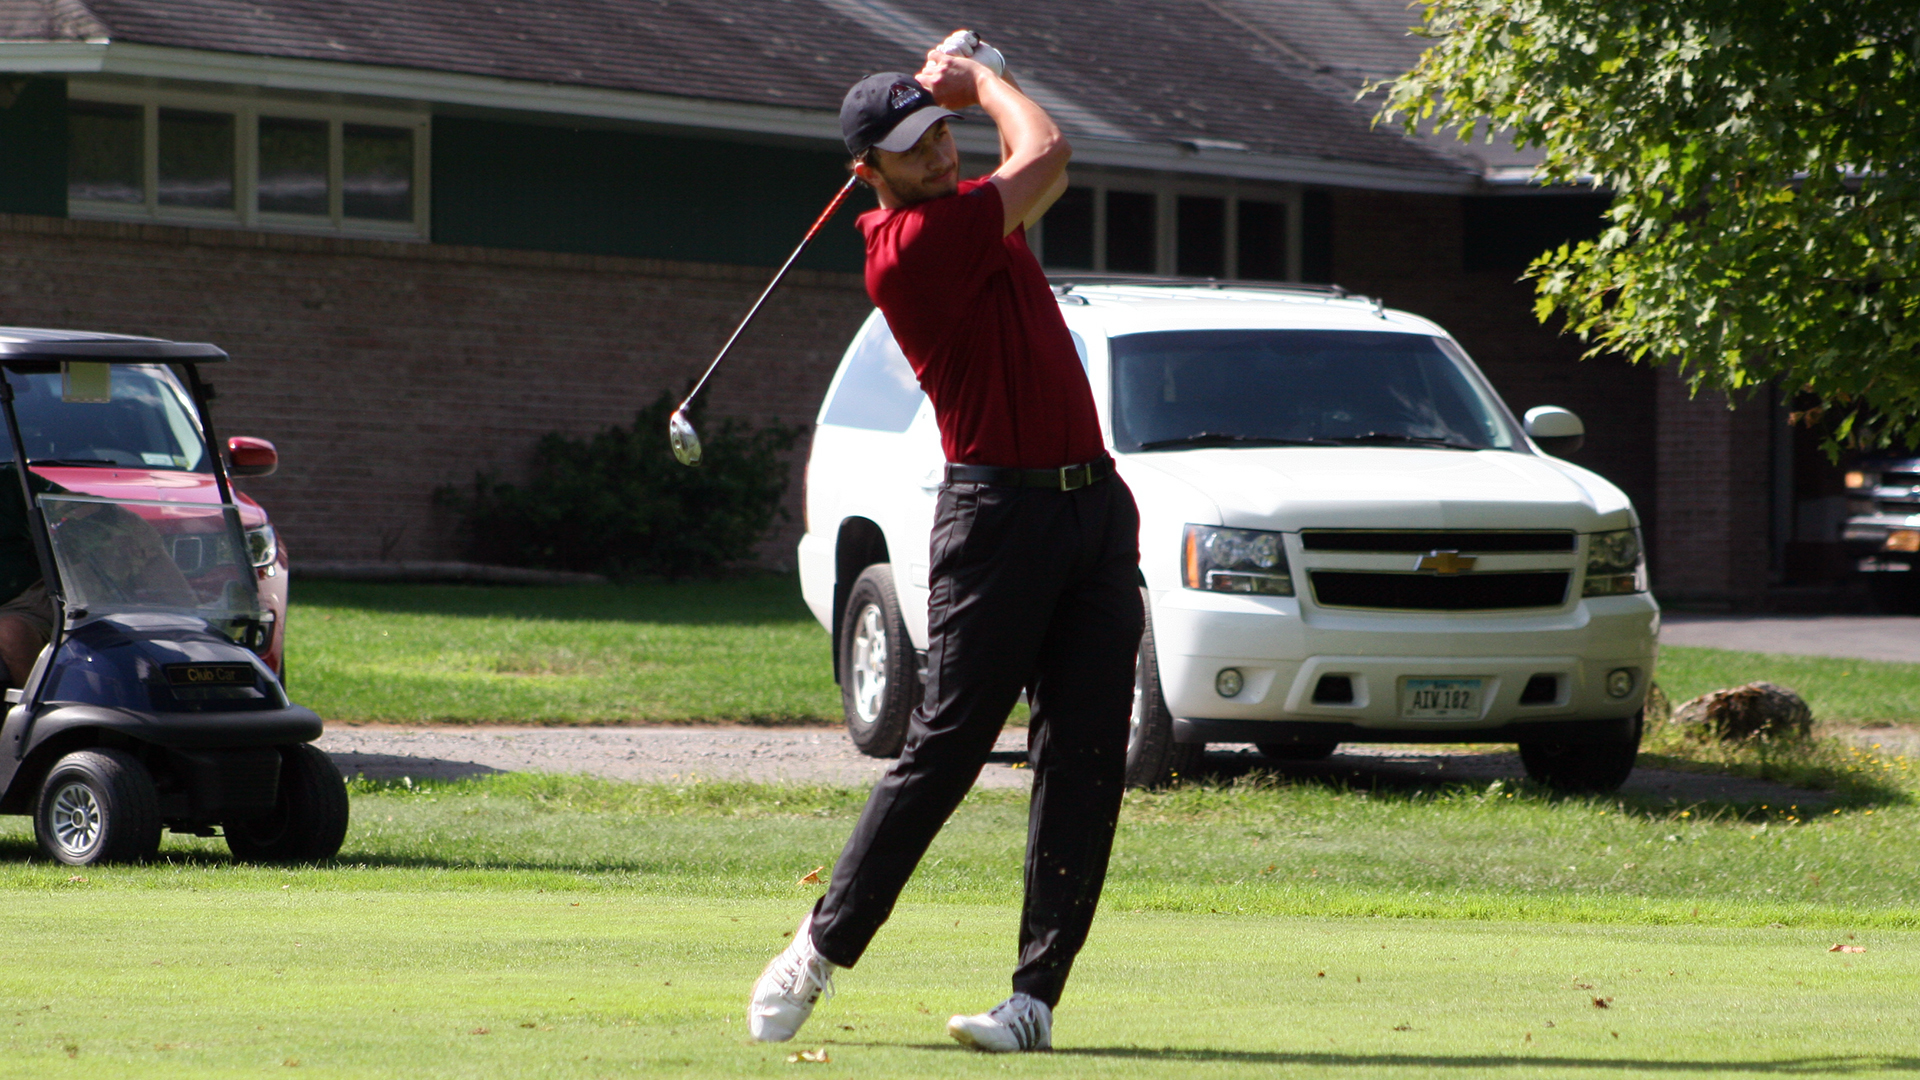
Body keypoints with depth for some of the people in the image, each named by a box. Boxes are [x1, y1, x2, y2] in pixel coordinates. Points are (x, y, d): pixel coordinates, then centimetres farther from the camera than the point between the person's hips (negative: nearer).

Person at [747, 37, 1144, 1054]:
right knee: (944, 747, -7)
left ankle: (1037, 995, -2)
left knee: (1083, 759, -1)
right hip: (999, 505, -8)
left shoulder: (971, 219, 13)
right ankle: (820, 949, 7)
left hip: (1093, 503, 8)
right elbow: (1046, 154, -9)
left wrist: (971, 80, 18)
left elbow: (1037, 170, 33)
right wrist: (983, 81, 8)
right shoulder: (912, 244, -13)